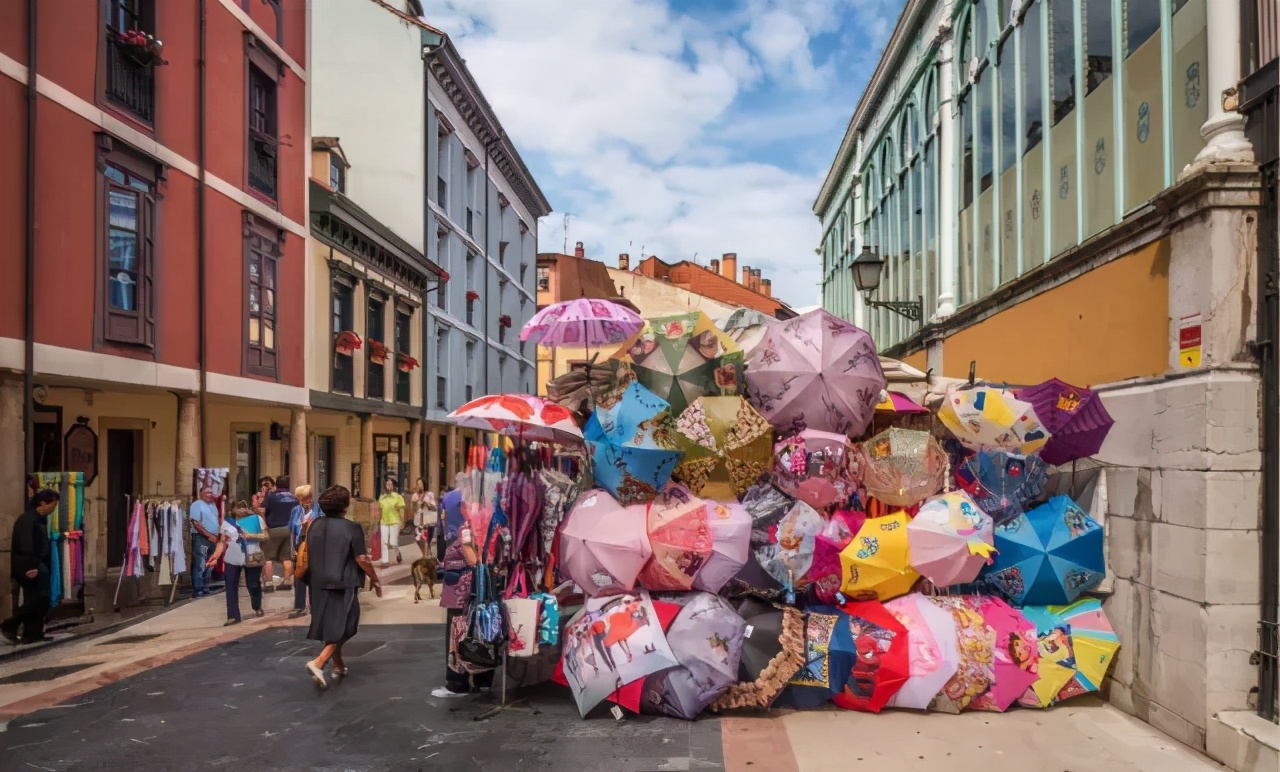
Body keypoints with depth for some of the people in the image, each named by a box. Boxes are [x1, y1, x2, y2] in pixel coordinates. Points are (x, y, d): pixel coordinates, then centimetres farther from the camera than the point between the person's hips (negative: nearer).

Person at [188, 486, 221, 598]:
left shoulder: (213, 505, 14)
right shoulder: (197, 505, -9)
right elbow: (196, 523, -17)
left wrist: (216, 535, 7)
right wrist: (209, 535, -19)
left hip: (213, 538, 8)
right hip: (201, 538, -8)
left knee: (209, 565, 11)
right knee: (200, 565, -7)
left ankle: (205, 588, 19)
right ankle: (197, 590, -5)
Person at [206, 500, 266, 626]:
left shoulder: (256, 519, 0)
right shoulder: (227, 522, 5)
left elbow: (265, 535, -4)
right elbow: (222, 542, 3)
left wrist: (251, 536, -19)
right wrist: (215, 557, -9)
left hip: (252, 558, -2)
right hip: (232, 559, 2)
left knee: (253, 585, 8)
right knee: (231, 586, -4)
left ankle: (257, 608, 35)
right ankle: (233, 616, -1)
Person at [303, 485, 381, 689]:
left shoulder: (314, 525, 2)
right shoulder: (352, 528, -14)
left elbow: (308, 554, 12)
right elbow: (362, 559, -14)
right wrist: (375, 580, -2)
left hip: (319, 584, 6)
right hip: (342, 585, -6)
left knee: (329, 626, 17)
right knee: (339, 628, 2)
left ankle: (338, 666, 28)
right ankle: (318, 663, -16)